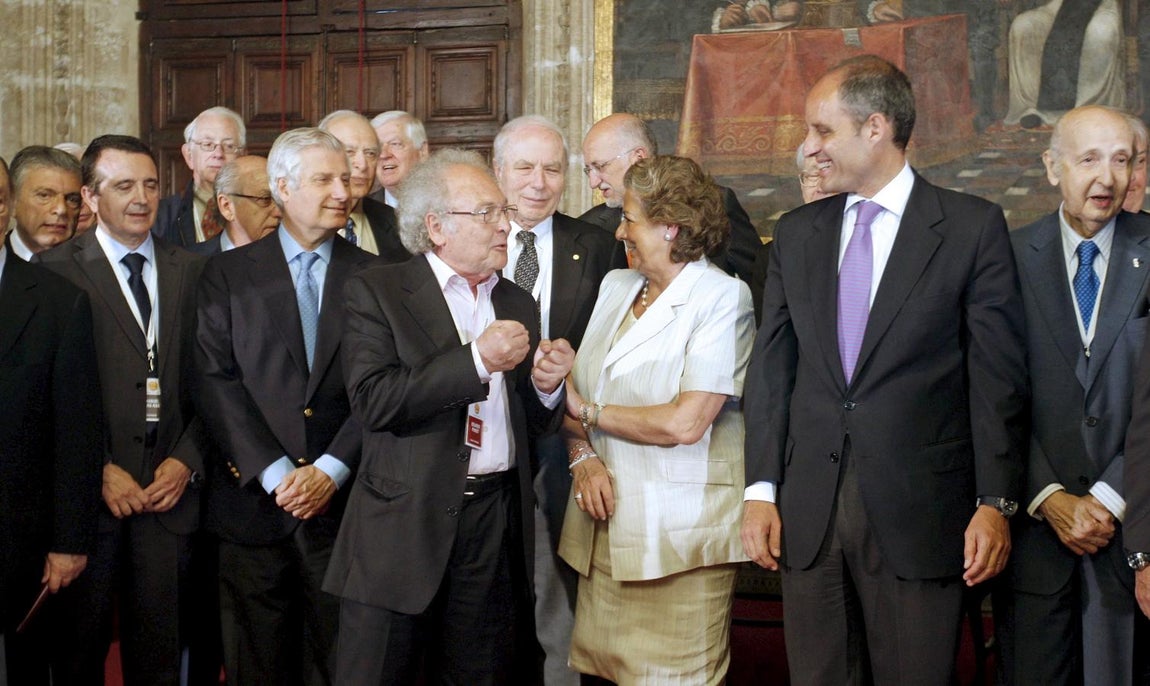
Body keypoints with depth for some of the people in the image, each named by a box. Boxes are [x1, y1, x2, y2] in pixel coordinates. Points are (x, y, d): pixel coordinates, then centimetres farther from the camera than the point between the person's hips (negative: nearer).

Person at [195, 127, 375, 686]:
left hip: (342, 502, 0)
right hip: (253, 502, 0)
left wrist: (330, 471, -11)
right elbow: (215, 381, -4)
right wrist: (275, 473, -13)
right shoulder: (228, 274, 4)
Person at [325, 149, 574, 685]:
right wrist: (477, 360, -19)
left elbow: (532, 425, 15)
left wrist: (546, 385, -7)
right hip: (404, 526, -4)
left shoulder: (517, 304, 13)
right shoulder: (376, 292, -3)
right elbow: (372, 401, -18)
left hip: (496, 519, 5)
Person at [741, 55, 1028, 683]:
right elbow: (770, 366, 9)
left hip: (919, 512, -3)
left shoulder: (972, 226, -1)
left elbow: (997, 376, -3)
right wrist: (761, 489, 2)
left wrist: (995, 501, -7)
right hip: (807, 512, 4)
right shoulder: (796, 233, 11)